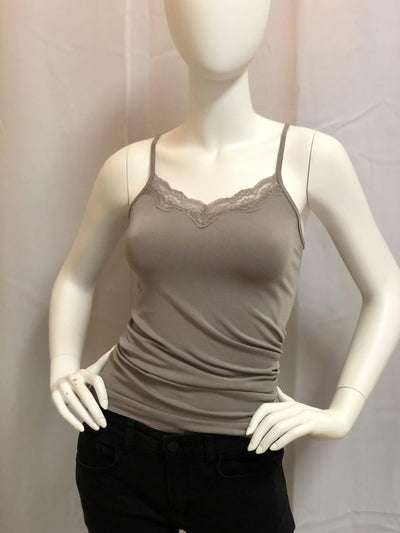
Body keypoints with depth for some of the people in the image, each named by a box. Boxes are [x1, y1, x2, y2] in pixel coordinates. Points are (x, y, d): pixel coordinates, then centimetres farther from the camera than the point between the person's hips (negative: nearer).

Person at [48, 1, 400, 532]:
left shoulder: (311, 157, -7)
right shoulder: (130, 167, -2)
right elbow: (77, 277, 14)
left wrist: (340, 413, -4)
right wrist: (63, 367, -1)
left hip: (242, 459, -1)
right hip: (121, 440, 2)